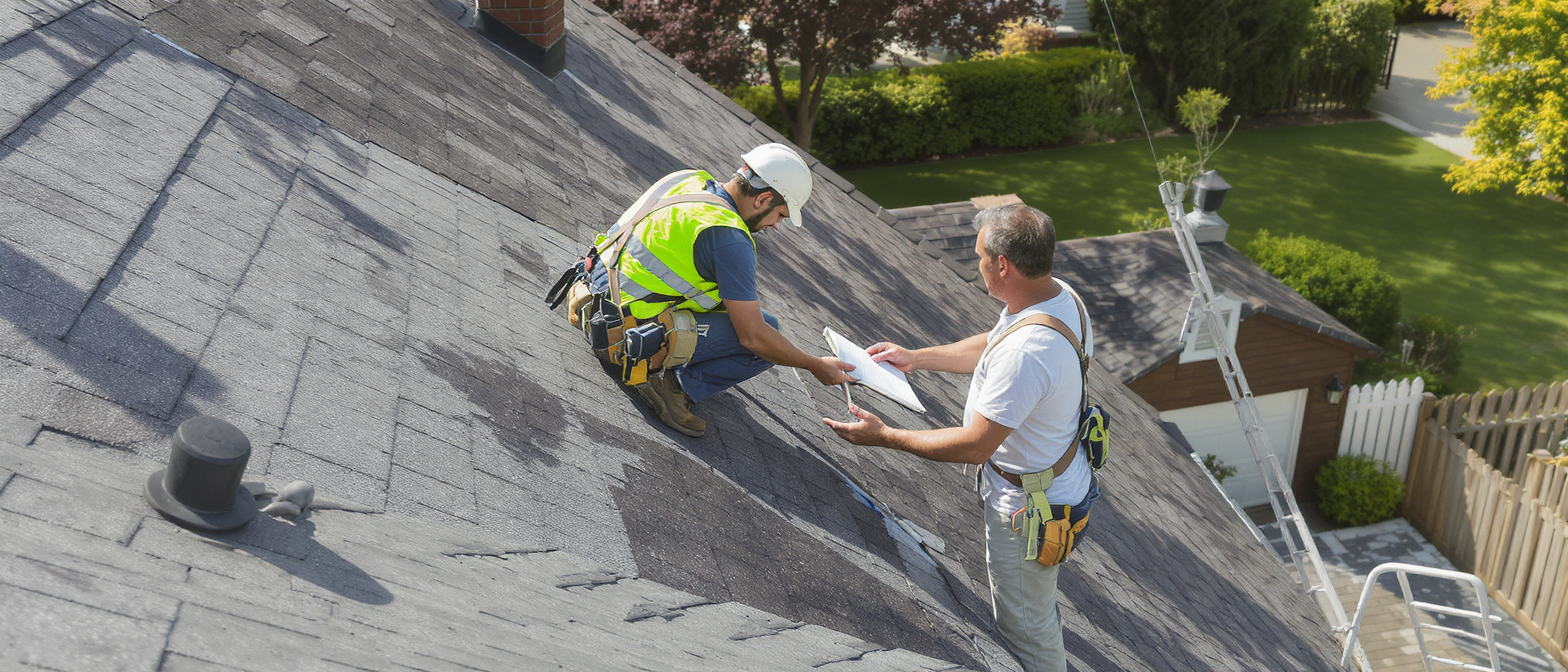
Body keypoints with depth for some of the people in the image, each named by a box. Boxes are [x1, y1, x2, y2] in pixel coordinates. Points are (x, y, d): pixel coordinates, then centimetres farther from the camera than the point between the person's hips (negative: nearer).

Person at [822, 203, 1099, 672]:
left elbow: (975, 446, -31)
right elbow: (991, 347, 12)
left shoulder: (1026, 352, -39)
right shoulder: (1060, 295, -7)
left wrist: (885, 437, -21)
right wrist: (916, 358, 13)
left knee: (1024, 628, 13)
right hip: (1059, 478, 10)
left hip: (1029, 509, -10)